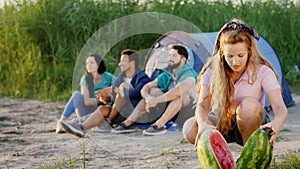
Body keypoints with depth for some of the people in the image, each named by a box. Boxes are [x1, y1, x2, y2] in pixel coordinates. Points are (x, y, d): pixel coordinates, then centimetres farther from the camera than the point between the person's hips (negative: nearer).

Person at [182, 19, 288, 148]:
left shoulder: (262, 72, -20)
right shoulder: (212, 70, -15)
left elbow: (280, 108, -27)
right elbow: (202, 105, -19)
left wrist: (275, 124, -53)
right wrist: (203, 124, -45)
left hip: (250, 123, -1)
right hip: (221, 123, 2)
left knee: (249, 105, -36)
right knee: (190, 130, -29)